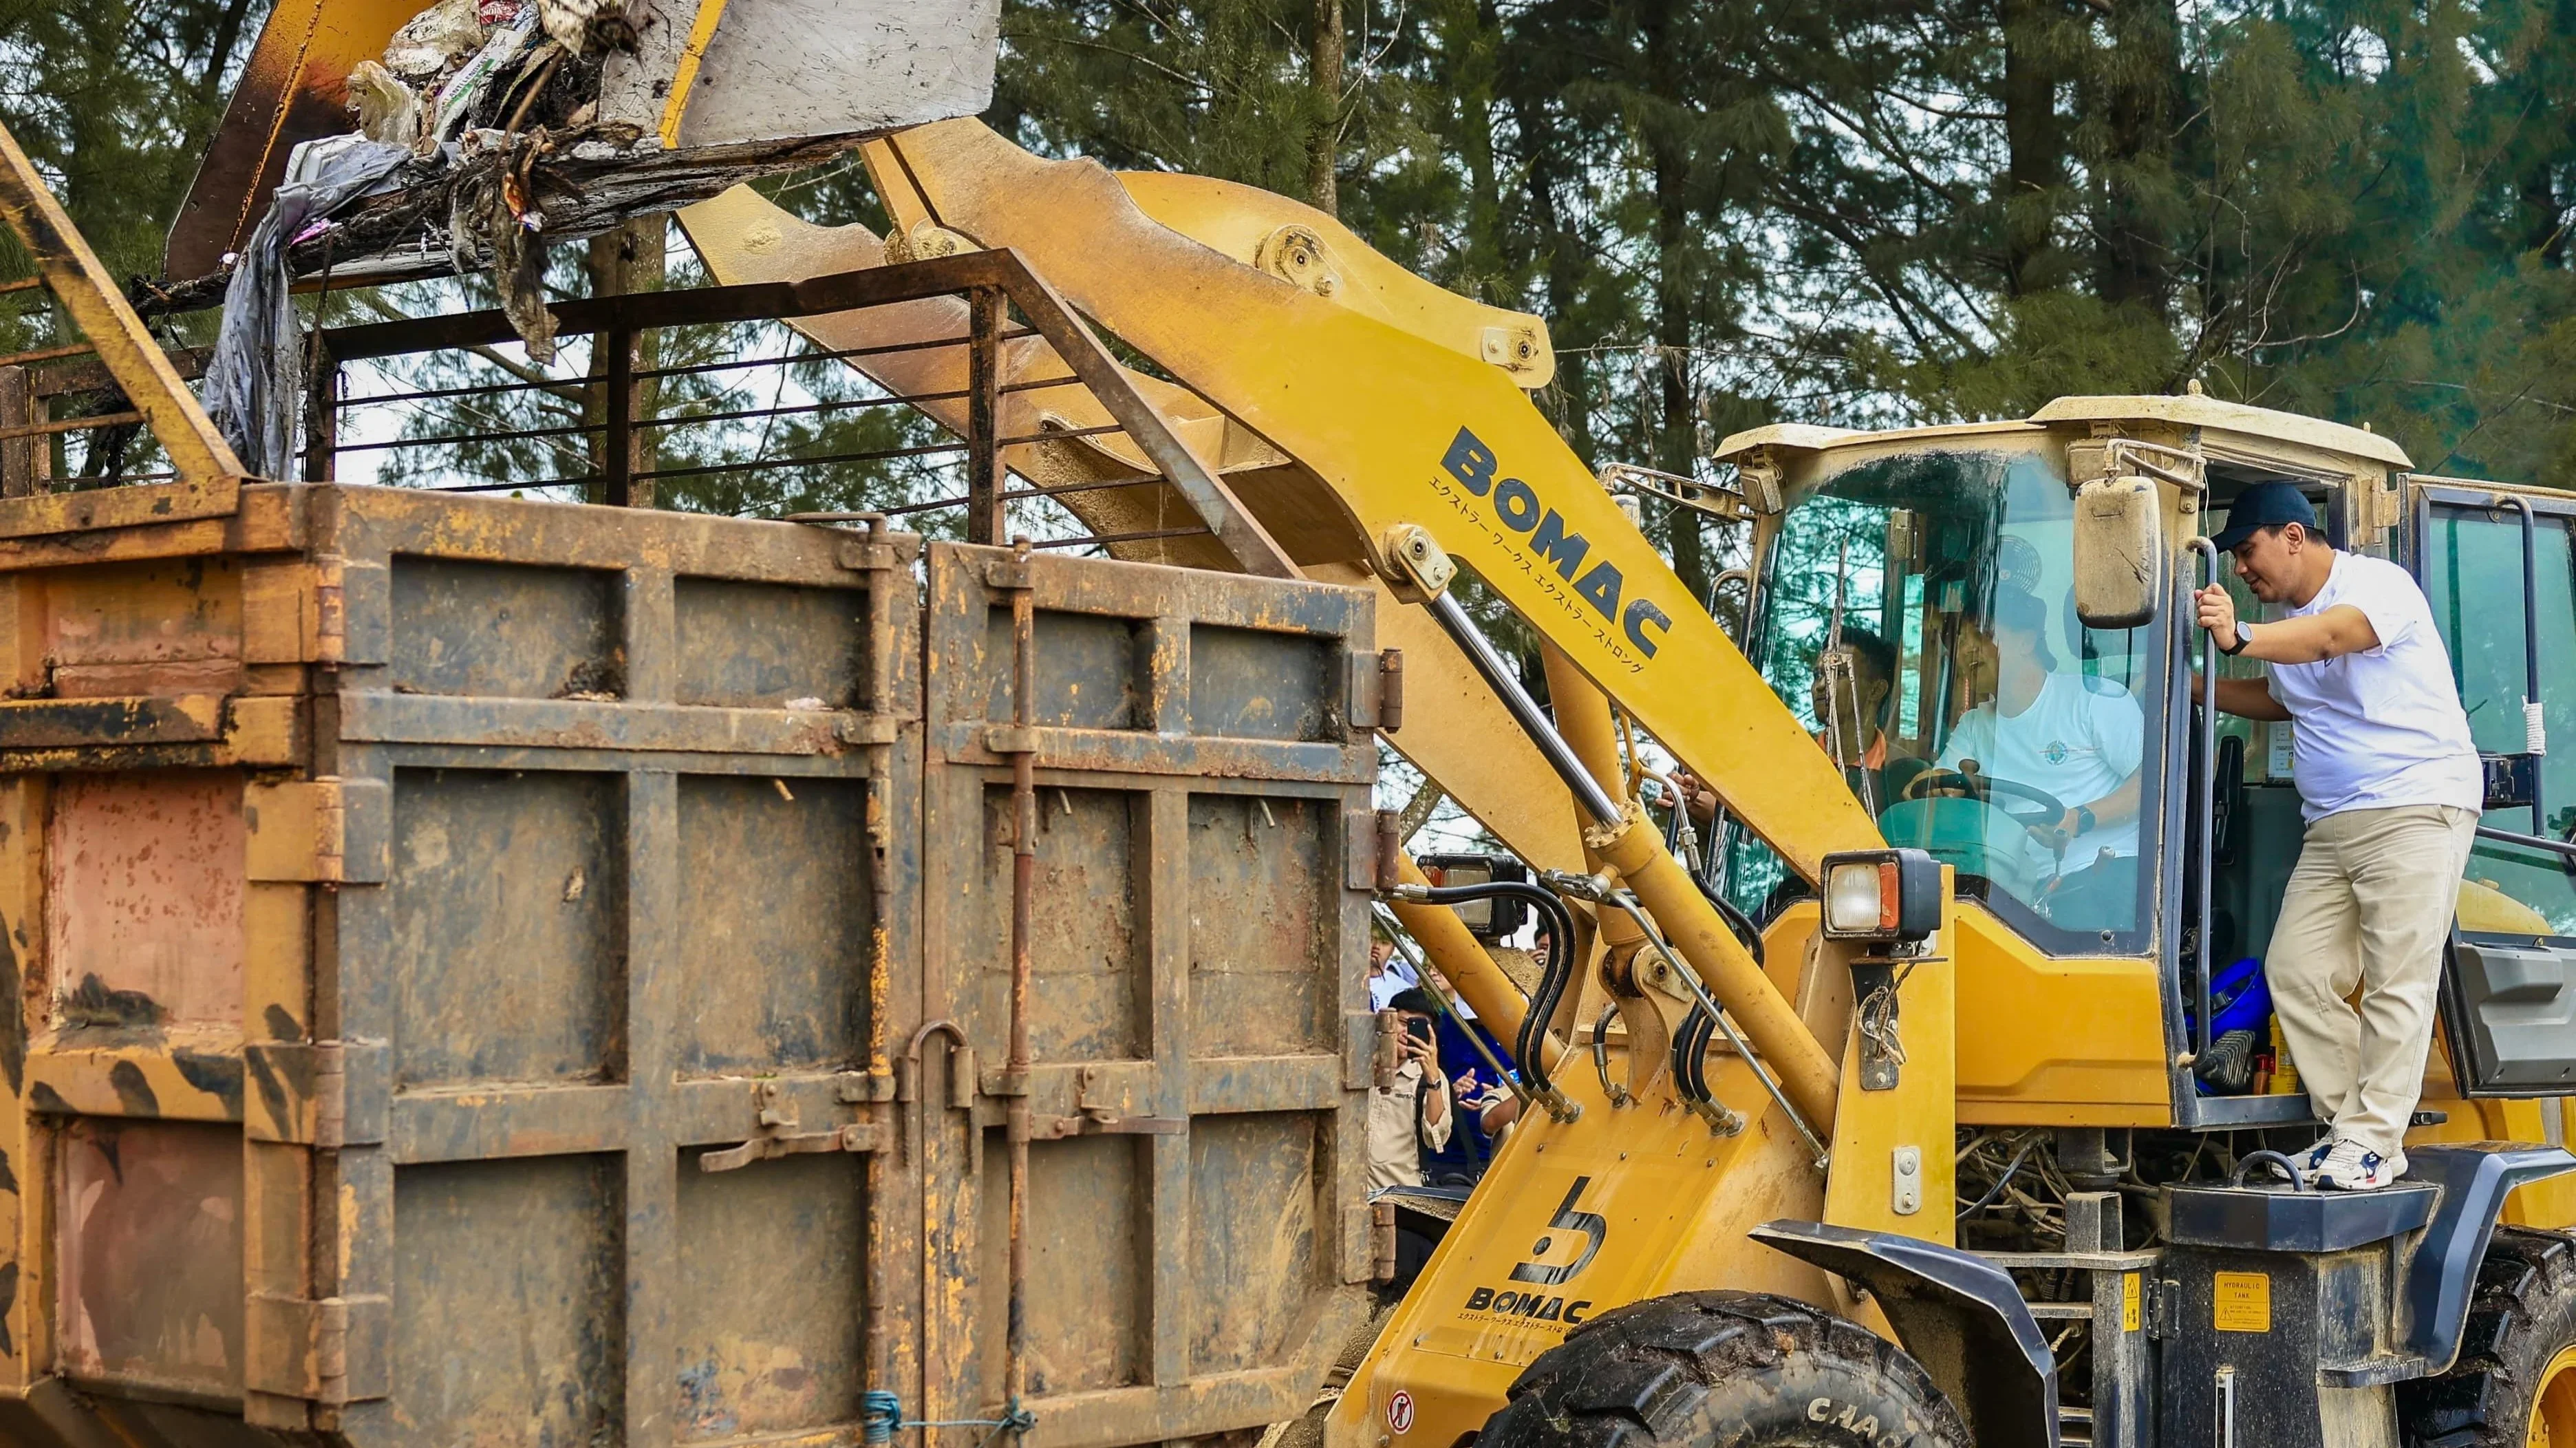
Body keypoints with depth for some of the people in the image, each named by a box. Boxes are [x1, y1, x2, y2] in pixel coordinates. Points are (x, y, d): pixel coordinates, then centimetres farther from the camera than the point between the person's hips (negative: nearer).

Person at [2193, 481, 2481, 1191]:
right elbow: (2279, 700, 36)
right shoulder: (2289, 625, 19)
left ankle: (2373, 1140, -8)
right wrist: (2192, 684, 23)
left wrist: (2240, 638, -45)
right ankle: (2350, 1125, 5)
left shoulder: (2378, 583, -8)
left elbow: (2334, 634, -29)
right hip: (2332, 827, 9)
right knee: (2296, 972, -1)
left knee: (2395, 981, -10)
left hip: (2417, 807, -9)